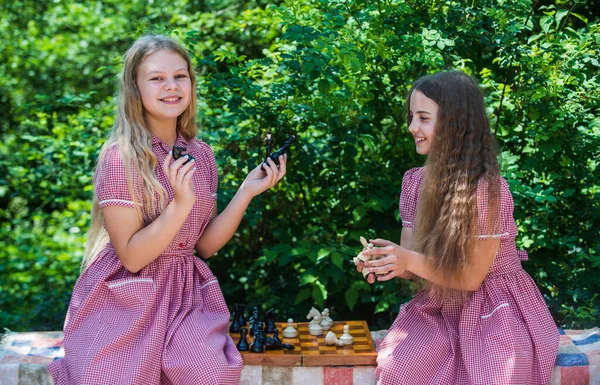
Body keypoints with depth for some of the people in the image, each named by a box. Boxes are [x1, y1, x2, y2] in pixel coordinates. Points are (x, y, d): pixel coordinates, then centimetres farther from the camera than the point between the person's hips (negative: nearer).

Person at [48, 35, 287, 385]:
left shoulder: (201, 155, 4)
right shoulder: (120, 158, -14)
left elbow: (206, 244, 7)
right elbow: (132, 256, -16)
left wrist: (247, 192, -5)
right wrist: (181, 204, -27)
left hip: (188, 294, 4)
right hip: (127, 300, -4)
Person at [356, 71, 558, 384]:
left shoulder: (488, 188, -20)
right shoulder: (415, 181, -1)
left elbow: (471, 277, -16)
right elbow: (413, 265, 1)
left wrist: (410, 261, -28)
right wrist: (384, 262, -21)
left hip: (496, 314, -4)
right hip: (441, 308, 5)